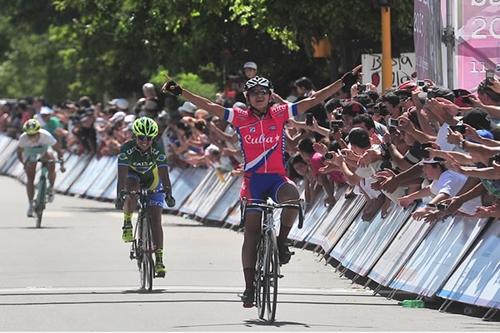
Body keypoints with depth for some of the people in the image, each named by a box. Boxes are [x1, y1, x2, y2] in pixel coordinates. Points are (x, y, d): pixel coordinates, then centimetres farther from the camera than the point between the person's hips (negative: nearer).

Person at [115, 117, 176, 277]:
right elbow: (122, 175, -36)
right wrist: (119, 195, -48)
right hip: (132, 176, -1)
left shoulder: (157, 150, -27)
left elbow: (164, 174, -31)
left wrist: (168, 194, -45)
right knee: (132, 187, -39)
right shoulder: (127, 148, -30)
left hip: (152, 182, 1)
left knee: (156, 220, -9)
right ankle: (127, 224, -18)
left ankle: (159, 260, -5)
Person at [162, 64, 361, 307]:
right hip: (253, 180, 1)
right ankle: (249, 286, 7)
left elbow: (313, 100, 2)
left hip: (277, 177, -1)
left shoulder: (280, 114, 3)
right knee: (251, 233, 0)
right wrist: (179, 91, -5)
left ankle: (282, 241, -9)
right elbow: (208, 106, 1)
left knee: (291, 196, -35)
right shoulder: (241, 117, 3)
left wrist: (345, 80, -1)